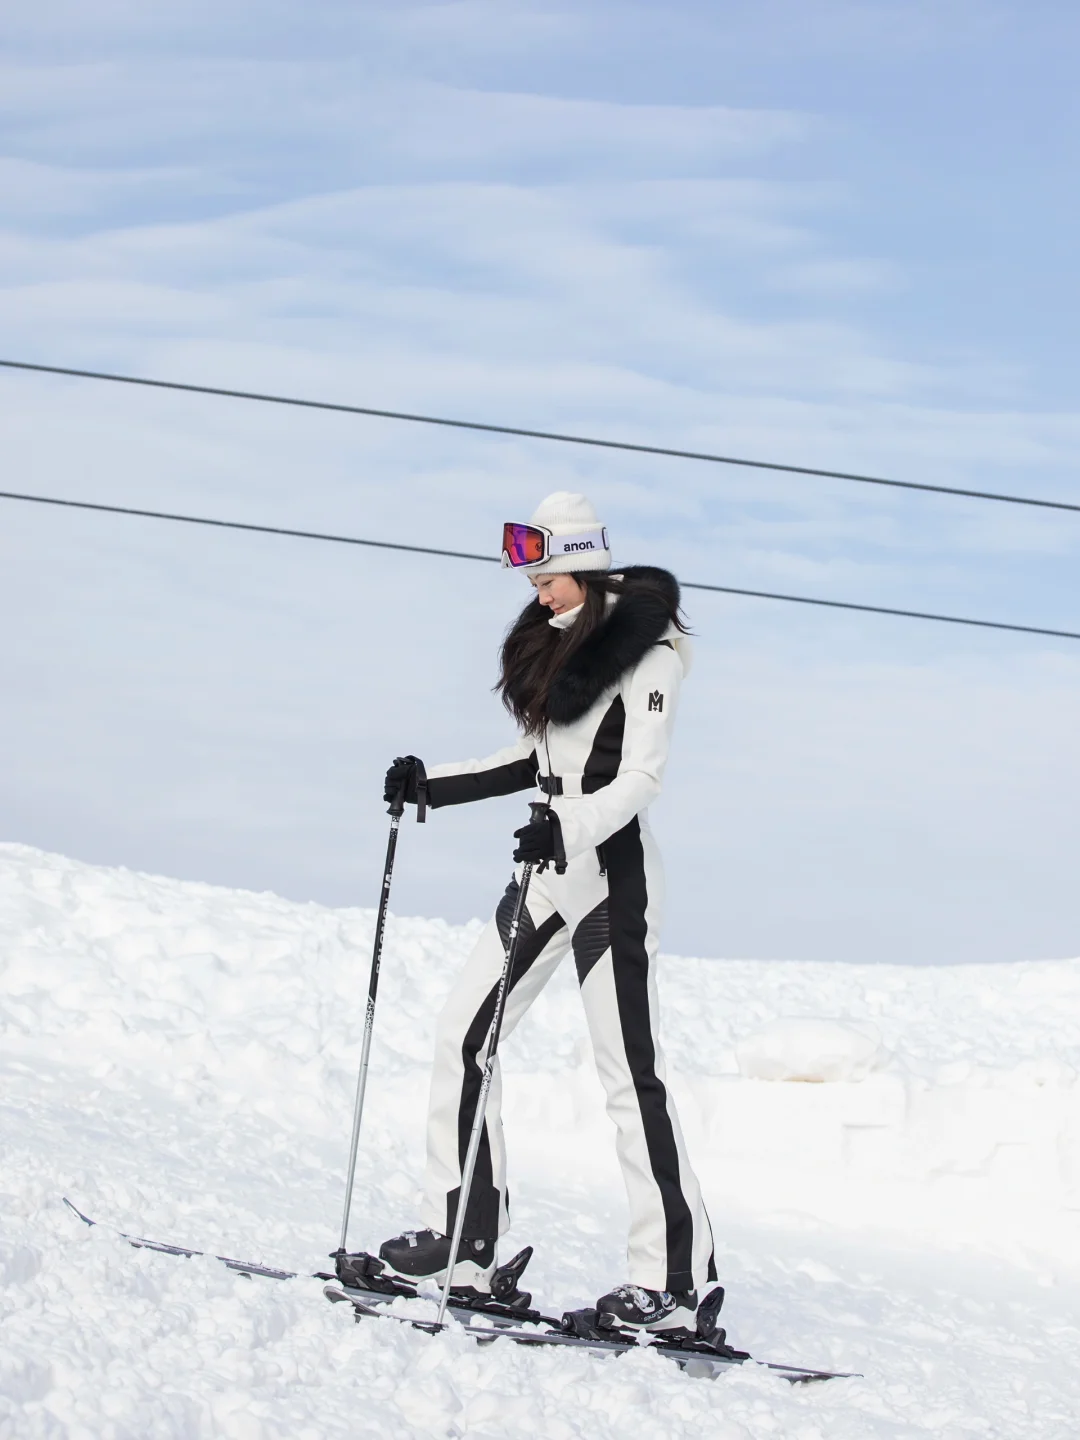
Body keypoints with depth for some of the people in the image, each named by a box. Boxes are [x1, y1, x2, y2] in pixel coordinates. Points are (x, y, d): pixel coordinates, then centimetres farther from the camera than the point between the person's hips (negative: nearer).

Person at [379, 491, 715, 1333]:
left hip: (611, 875, -9)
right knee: (463, 1036, 3)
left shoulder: (646, 654, -10)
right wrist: (435, 786, 12)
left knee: (629, 1071, -9)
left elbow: (640, 777, -18)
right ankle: (463, 1243, 7)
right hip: (549, 874, 9)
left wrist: (571, 830, -34)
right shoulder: (556, 647, 13)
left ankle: (674, 1282, -6)